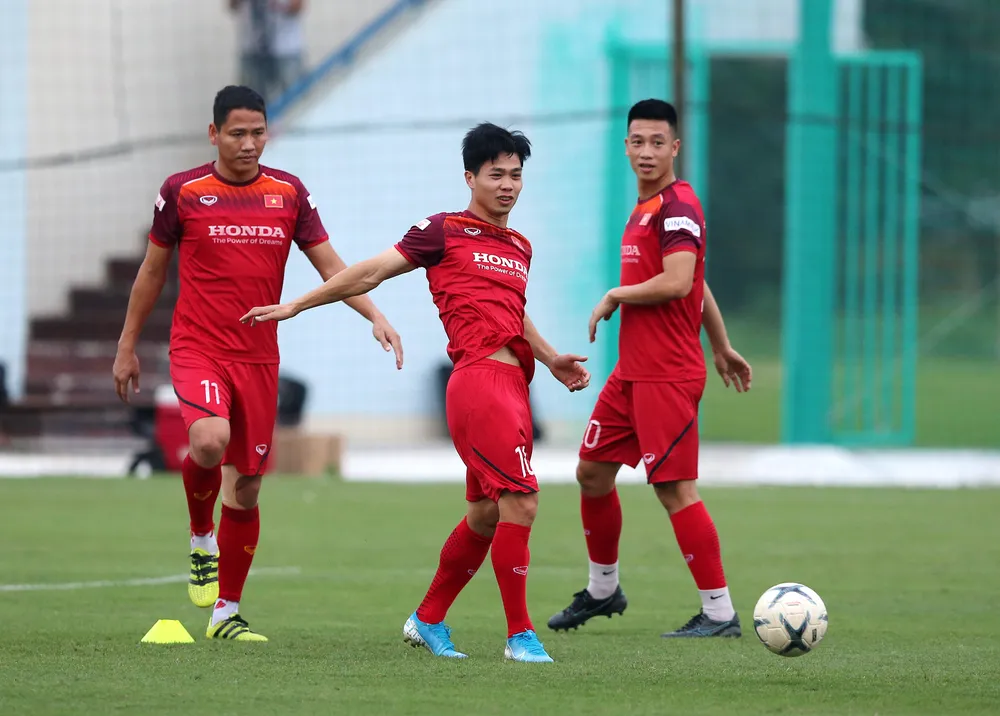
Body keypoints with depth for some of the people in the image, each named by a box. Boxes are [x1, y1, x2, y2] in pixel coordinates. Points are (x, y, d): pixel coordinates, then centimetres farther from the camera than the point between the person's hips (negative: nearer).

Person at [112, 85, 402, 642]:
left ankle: (227, 612, 17)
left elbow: (330, 265, 8)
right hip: (198, 348, -3)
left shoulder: (289, 193, 6)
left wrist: (375, 315, -6)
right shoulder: (183, 192, -1)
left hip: (259, 356, 3)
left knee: (246, 487, 5)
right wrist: (127, 345, 13)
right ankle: (201, 538, -1)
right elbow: (153, 271, 10)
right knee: (210, 439, -31)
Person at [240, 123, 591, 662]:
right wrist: (296, 305, 5)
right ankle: (520, 635, -13)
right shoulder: (445, 232, 2)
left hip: (511, 385, 9)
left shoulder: (520, 248, 23)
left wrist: (551, 359, 25)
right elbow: (370, 273, 4)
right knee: (519, 500, -17)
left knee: (486, 513, 13)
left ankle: (428, 620, 28)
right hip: (481, 379, -9)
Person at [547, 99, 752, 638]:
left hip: (667, 376, -10)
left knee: (674, 488, -10)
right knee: (592, 470, 15)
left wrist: (614, 297, -11)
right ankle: (602, 589, 31)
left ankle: (719, 613, -7)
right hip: (632, 369, 10)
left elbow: (678, 283, -25)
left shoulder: (678, 206, -14)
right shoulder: (647, 207, 16)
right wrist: (721, 348, 30)